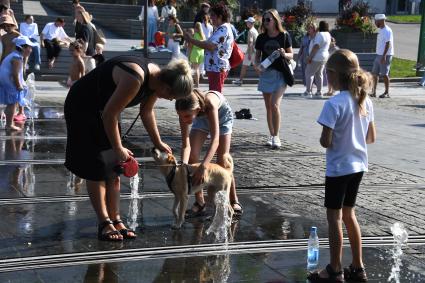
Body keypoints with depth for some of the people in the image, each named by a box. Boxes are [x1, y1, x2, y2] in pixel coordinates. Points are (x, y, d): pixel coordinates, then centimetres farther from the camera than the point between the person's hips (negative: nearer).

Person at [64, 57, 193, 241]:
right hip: (82, 107, -9)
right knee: (95, 170, -8)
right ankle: (105, 224, -6)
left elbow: (146, 112, 8)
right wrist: (118, 149, -21)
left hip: (103, 110, 9)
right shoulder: (135, 80, -36)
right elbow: (109, 114, -29)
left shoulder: (156, 79, -9)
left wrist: (157, 143, 11)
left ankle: (116, 221, 7)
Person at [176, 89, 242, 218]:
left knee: (222, 161, -9)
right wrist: (183, 165, -48)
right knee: (192, 155, -11)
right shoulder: (185, 111, -34)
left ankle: (234, 201, 11)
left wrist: (203, 167, -62)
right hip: (202, 118, 4)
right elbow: (186, 144, -30)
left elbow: (215, 139, -52)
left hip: (222, 115, -3)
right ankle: (200, 202, 0)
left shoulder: (209, 103, -47)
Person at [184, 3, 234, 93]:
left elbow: (211, 46, -25)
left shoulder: (223, 29, -14)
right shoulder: (221, 29, 20)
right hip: (215, 67, 11)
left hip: (217, 68, -11)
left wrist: (191, 40, -20)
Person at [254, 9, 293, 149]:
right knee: (268, 107, 8)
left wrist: (284, 54, -19)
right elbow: (257, 56, 11)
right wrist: (257, 65, -9)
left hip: (280, 74, -4)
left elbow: (291, 55, 3)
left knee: (275, 104, -15)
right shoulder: (261, 38, 5)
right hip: (265, 74, 4)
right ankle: (271, 135, 19)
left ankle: (276, 136, -8)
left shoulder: (284, 36, -2)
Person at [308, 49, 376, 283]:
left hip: (338, 167, -7)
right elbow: (371, 138, 7)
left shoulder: (334, 104, -20)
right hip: (358, 165, 7)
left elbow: (325, 142, -20)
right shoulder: (365, 101, 1)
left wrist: (322, 138, 0)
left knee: (334, 217, 5)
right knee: (348, 214, 19)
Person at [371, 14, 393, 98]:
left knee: (384, 74, -5)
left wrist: (384, 56, -25)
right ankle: (373, 92, 14)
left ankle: (387, 93, 3)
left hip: (385, 55, -10)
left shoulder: (387, 30, -15)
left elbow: (388, 44, -20)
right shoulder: (381, 30, 14)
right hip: (379, 55, 10)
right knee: (374, 73, 9)